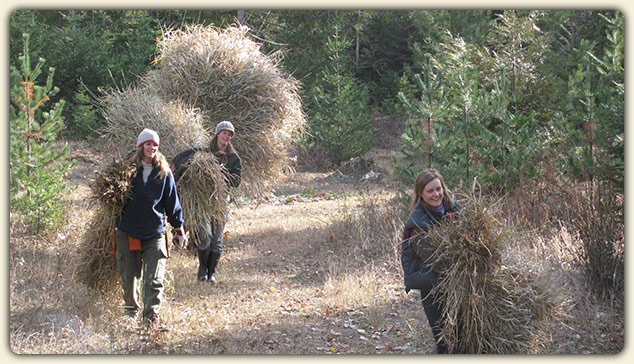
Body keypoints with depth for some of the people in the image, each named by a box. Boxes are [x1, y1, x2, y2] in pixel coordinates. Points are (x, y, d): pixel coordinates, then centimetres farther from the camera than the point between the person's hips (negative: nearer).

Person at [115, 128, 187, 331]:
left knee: (155, 279, -8)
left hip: (155, 233, 0)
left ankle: (152, 316, -5)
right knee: (129, 276, 12)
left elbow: (172, 202, 9)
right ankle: (131, 312, 30)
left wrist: (179, 229, 9)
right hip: (128, 232, 0)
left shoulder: (164, 172, 2)